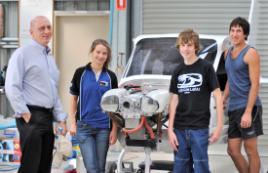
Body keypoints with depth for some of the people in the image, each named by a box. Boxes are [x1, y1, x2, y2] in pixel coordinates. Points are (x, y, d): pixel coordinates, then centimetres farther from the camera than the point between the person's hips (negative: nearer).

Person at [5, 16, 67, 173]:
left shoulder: (50, 57, 19)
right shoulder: (23, 53, -6)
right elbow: (11, 87, -14)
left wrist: (61, 117, 15)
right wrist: (24, 113, -17)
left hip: (47, 117, 8)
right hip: (31, 117, -8)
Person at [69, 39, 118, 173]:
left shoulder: (111, 76, 4)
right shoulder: (80, 73, -1)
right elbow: (74, 99, 6)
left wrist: (114, 129, 1)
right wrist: (73, 123, 1)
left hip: (104, 127, 2)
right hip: (84, 126, -2)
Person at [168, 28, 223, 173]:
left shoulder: (205, 67, -3)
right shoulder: (178, 71, 9)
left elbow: (217, 96, -2)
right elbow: (174, 101, 10)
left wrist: (219, 126, -8)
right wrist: (170, 129, 4)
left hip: (199, 128, -4)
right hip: (180, 128, 4)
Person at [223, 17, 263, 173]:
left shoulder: (250, 54, -9)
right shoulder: (228, 53, 15)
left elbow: (255, 84, -14)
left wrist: (248, 112, -20)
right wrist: (223, 100, 13)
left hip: (248, 107, -8)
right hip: (233, 108, 8)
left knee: (250, 149, -2)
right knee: (233, 150, 8)